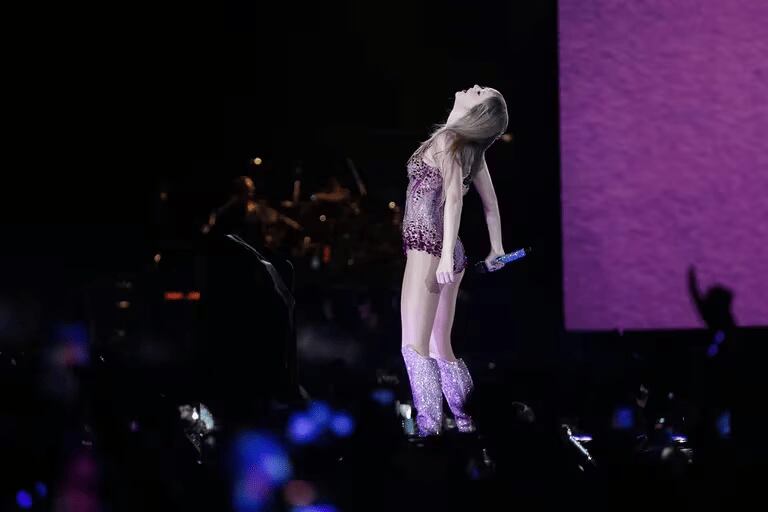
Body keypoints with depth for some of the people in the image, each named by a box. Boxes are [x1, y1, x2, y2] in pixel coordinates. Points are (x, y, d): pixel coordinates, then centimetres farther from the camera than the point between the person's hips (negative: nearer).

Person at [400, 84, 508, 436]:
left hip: (428, 247, -9)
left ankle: (428, 429, -25)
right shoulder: (472, 149, 12)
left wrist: (446, 255, -28)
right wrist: (497, 248, 32)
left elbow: (454, 196, -21)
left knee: (414, 345, -16)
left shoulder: (447, 139, -9)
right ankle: (466, 424, 16)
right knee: (440, 349, 14)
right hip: (447, 252, 9)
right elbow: (490, 201, 20)